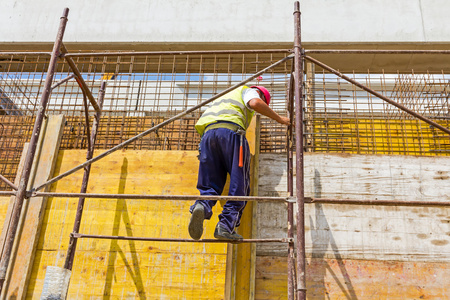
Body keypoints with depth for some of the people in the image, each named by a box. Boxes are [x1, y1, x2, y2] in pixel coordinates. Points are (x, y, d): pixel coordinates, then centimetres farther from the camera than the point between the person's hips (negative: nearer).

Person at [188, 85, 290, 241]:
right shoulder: (249, 91, 24)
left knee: (210, 186, 2)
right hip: (230, 130, -6)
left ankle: (202, 207, -29)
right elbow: (255, 103, -2)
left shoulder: (224, 97, 44)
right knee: (239, 184, -3)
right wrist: (279, 119, 6)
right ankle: (226, 226, -15)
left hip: (208, 133, 6)